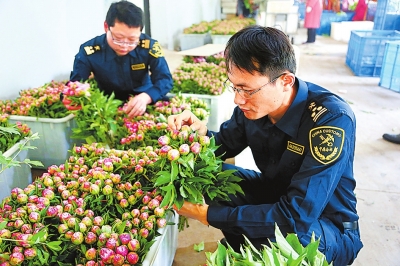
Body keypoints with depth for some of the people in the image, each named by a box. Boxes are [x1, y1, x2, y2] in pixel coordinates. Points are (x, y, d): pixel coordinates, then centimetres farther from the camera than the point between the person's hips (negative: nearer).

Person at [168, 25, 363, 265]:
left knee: (280, 234, -37)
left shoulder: (332, 119, -31)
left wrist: (207, 214, -31)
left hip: (327, 225, -5)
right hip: (274, 196, 6)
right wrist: (202, 133, -19)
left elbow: (296, 218, -35)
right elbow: (226, 144, 5)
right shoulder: (253, 102, -13)